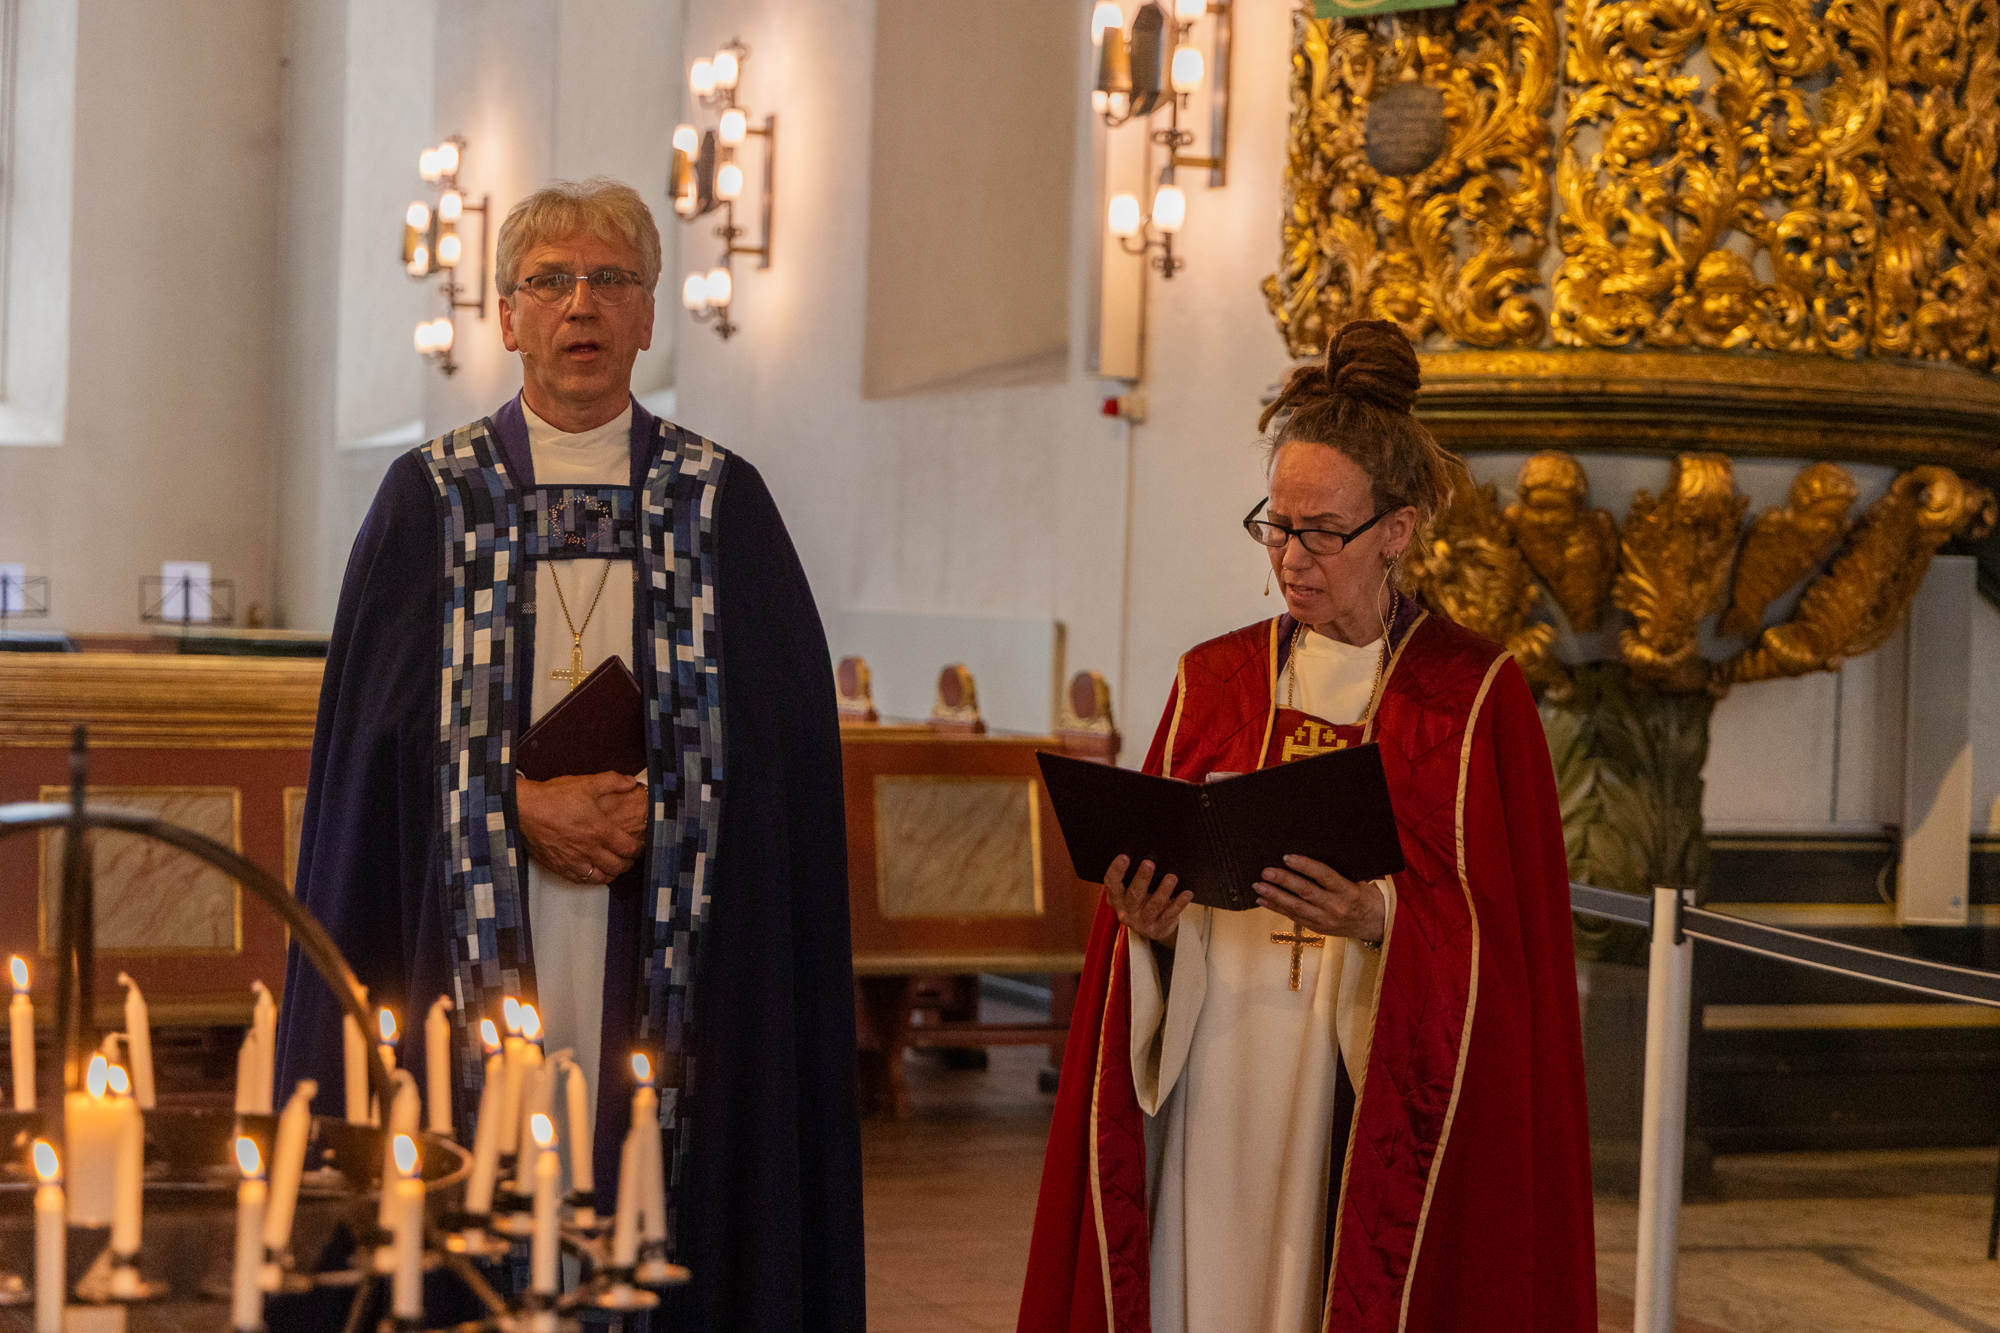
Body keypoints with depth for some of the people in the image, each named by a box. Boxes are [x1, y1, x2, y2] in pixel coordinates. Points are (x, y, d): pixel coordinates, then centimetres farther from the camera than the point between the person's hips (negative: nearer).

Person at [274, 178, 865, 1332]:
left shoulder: (725, 503, 8)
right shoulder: (432, 496, 8)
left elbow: (782, 729, 1)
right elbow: (386, 725, 1)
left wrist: (652, 812, -13)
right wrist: (523, 804, -12)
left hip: (659, 958, 0)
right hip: (478, 944, 0)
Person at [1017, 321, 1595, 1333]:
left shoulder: (1476, 696, -1)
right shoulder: (1213, 681, 10)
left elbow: (1502, 938, -5)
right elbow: (1150, 875, 10)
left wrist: (1382, 921, -22)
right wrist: (1146, 921, -11)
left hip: (1379, 1097, -3)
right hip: (1213, 1085, 3)